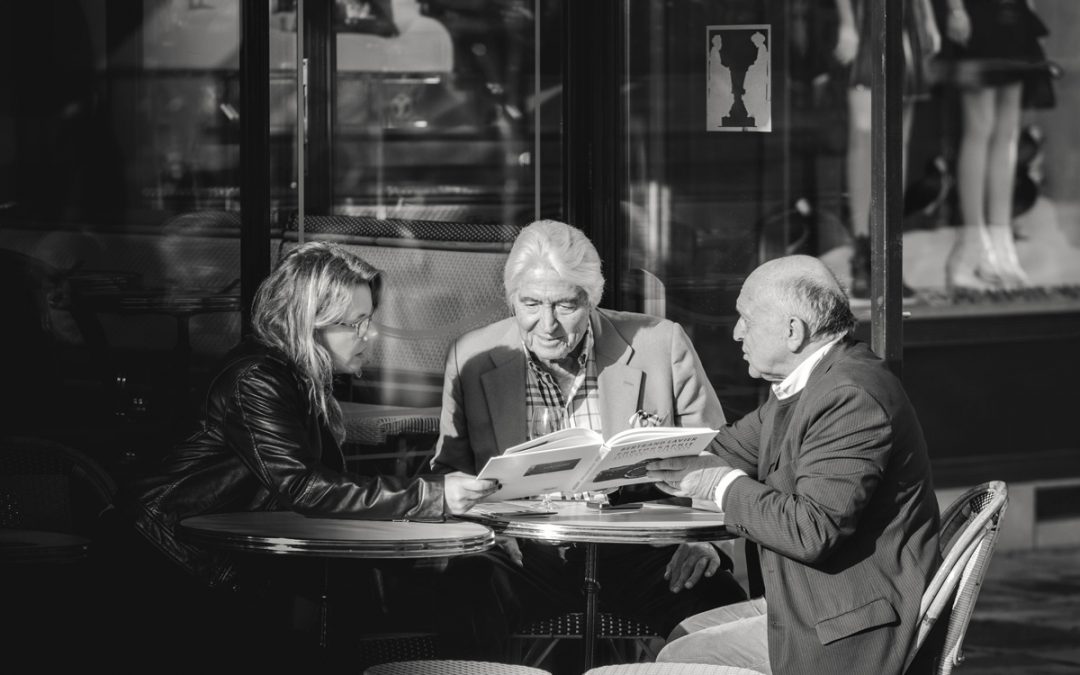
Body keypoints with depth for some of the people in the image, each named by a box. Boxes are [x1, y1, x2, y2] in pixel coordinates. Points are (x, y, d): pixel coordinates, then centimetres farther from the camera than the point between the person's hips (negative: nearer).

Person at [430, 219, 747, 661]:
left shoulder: (662, 346, 2)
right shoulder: (472, 359, 6)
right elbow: (450, 471, 13)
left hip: (637, 554, 0)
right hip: (526, 556, 0)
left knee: (720, 602, -27)